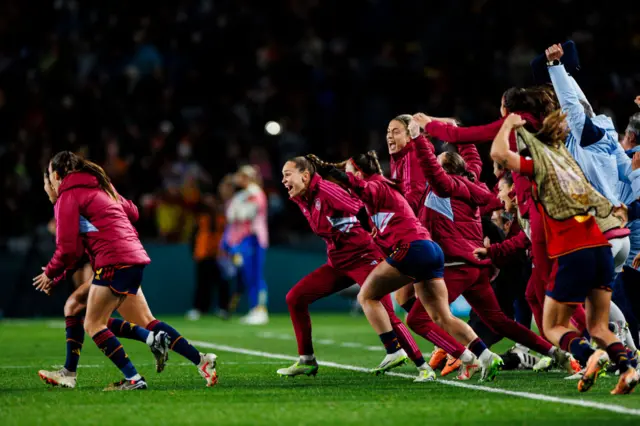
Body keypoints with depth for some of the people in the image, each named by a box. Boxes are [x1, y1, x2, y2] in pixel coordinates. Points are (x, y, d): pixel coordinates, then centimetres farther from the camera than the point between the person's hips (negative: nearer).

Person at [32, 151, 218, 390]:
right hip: (135, 256, 9)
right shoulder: (100, 188, 22)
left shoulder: (68, 196, -4)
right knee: (146, 323, 11)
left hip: (113, 262, -9)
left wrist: (51, 273, 7)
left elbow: (68, 248, -8)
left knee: (93, 324, -2)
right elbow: (132, 211, 27)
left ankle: (133, 379, -10)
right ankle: (202, 360, 5)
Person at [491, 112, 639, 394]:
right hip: (601, 248, 6)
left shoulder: (539, 164, 1)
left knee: (553, 327, 8)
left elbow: (498, 153, -9)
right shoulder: (569, 162, 20)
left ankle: (589, 355, -21)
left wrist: (508, 124, 8)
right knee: (598, 327, 12)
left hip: (572, 254, -6)